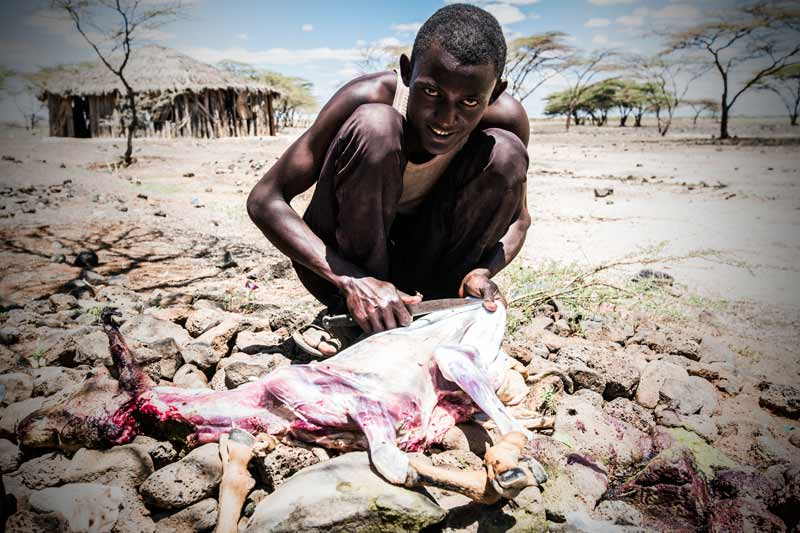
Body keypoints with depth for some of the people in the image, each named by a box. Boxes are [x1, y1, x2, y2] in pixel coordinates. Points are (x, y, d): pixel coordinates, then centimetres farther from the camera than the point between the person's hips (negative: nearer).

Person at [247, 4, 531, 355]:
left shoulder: (507, 117, -17)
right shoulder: (367, 98, -25)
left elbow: (516, 217, -2)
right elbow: (264, 200, -23)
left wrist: (482, 271, -25)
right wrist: (351, 281, -36)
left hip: (423, 267, 3)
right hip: (340, 268, -2)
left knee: (506, 152, -18)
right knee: (374, 125, -29)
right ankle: (360, 325, -19)